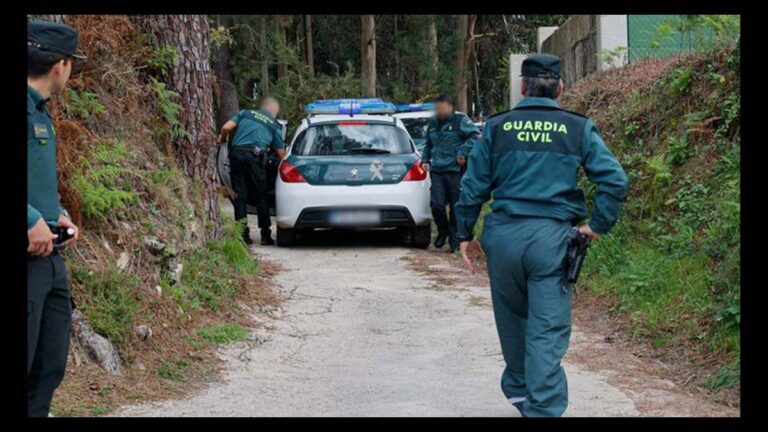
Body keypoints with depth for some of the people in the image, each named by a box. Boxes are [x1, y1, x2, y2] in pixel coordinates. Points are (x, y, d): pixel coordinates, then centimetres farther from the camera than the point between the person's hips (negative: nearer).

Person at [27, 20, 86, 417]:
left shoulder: (40, 111, 15)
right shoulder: (30, 109, -16)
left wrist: (56, 216, 11)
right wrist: (32, 221, -26)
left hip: (47, 257, 10)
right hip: (31, 256, -10)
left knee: (48, 369, 14)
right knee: (32, 369, -6)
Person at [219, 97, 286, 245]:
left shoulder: (245, 113, 20)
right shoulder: (274, 125, 16)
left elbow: (226, 127, 6)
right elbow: (281, 153, 13)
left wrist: (222, 138, 25)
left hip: (236, 152, 2)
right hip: (254, 155, -2)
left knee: (239, 195, 7)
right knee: (261, 195, 9)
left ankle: (243, 234, 5)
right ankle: (265, 235, 9)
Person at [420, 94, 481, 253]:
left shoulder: (460, 120, -4)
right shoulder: (433, 123, 16)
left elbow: (476, 135, -15)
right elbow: (428, 144, 31)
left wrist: (463, 153, -18)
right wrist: (425, 159, 18)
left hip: (455, 170, -4)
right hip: (436, 171, 4)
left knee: (456, 207, 1)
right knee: (437, 204, -7)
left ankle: (454, 240, 13)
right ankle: (442, 231, 19)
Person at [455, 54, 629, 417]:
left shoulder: (496, 128, 5)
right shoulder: (578, 129, 2)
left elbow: (473, 186, 5)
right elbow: (615, 180, -5)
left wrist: (465, 234, 14)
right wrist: (598, 225, 5)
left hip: (503, 236, 2)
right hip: (553, 237, -2)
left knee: (512, 318, 21)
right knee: (548, 330, -1)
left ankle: (518, 387, 40)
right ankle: (543, 407, -6)